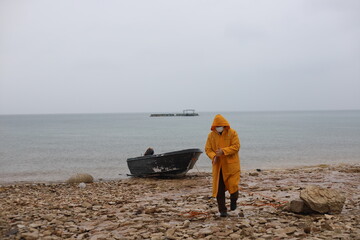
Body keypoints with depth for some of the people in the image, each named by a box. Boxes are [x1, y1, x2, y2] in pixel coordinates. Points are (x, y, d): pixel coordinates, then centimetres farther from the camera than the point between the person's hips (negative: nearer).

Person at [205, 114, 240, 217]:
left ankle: (233, 200, 31)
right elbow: (208, 149, 3)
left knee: (233, 184, -4)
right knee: (219, 188, 1)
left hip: (231, 164, -2)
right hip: (218, 165, 3)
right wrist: (213, 156, -18)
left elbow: (236, 146, -13)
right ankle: (222, 210, 12)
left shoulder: (232, 133, -7)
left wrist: (223, 151, -25)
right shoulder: (211, 135, 2)